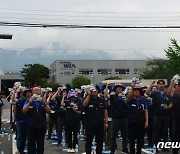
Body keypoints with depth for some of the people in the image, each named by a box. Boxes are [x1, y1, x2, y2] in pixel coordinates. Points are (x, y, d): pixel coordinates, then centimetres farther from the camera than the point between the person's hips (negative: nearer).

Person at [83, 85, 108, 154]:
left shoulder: (101, 100, 9)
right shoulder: (88, 99, 0)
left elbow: (105, 111, 8)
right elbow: (84, 104, -23)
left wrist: (106, 122, 2)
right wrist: (88, 95, -22)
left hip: (100, 124, 3)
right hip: (89, 124, -3)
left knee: (100, 141, 9)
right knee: (89, 141, 5)